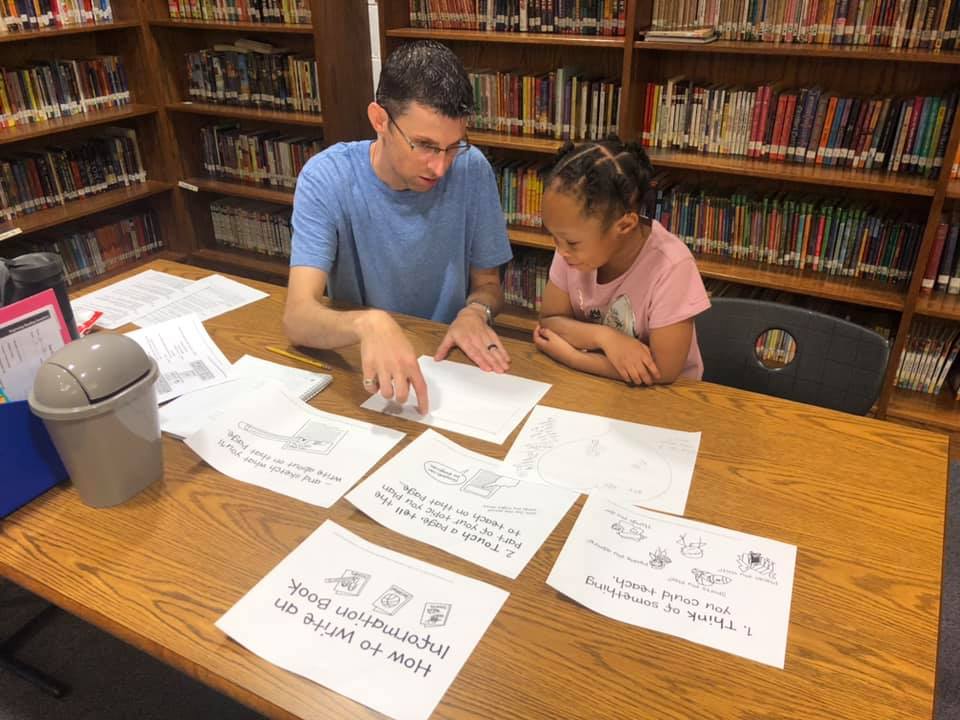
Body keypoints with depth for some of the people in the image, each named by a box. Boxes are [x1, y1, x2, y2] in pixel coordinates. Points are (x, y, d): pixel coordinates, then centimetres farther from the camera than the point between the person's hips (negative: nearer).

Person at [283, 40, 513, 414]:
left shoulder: (472, 170, -9)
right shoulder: (326, 178, -14)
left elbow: (488, 283, 4)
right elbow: (298, 316, -23)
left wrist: (475, 312, -19)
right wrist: (367, 323, -43)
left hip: (449, 362, 1)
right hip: (359, 368, 0)